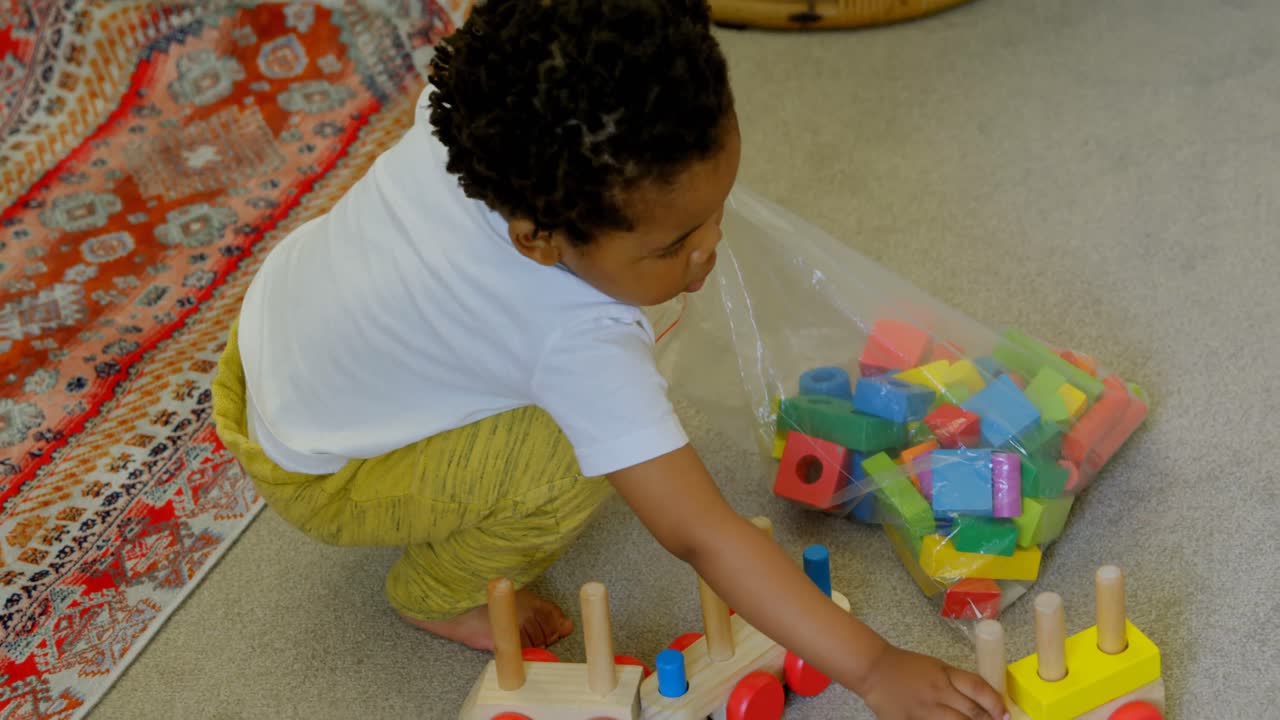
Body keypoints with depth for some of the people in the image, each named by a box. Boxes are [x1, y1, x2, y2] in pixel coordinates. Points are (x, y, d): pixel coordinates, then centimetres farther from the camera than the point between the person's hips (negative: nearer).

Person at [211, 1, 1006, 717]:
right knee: (570, 466, -23)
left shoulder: (478, 121, -24)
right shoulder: (585, 350, -40)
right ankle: (440, 594, 5)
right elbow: (702, 534, -40)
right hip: (306, 470, -7)